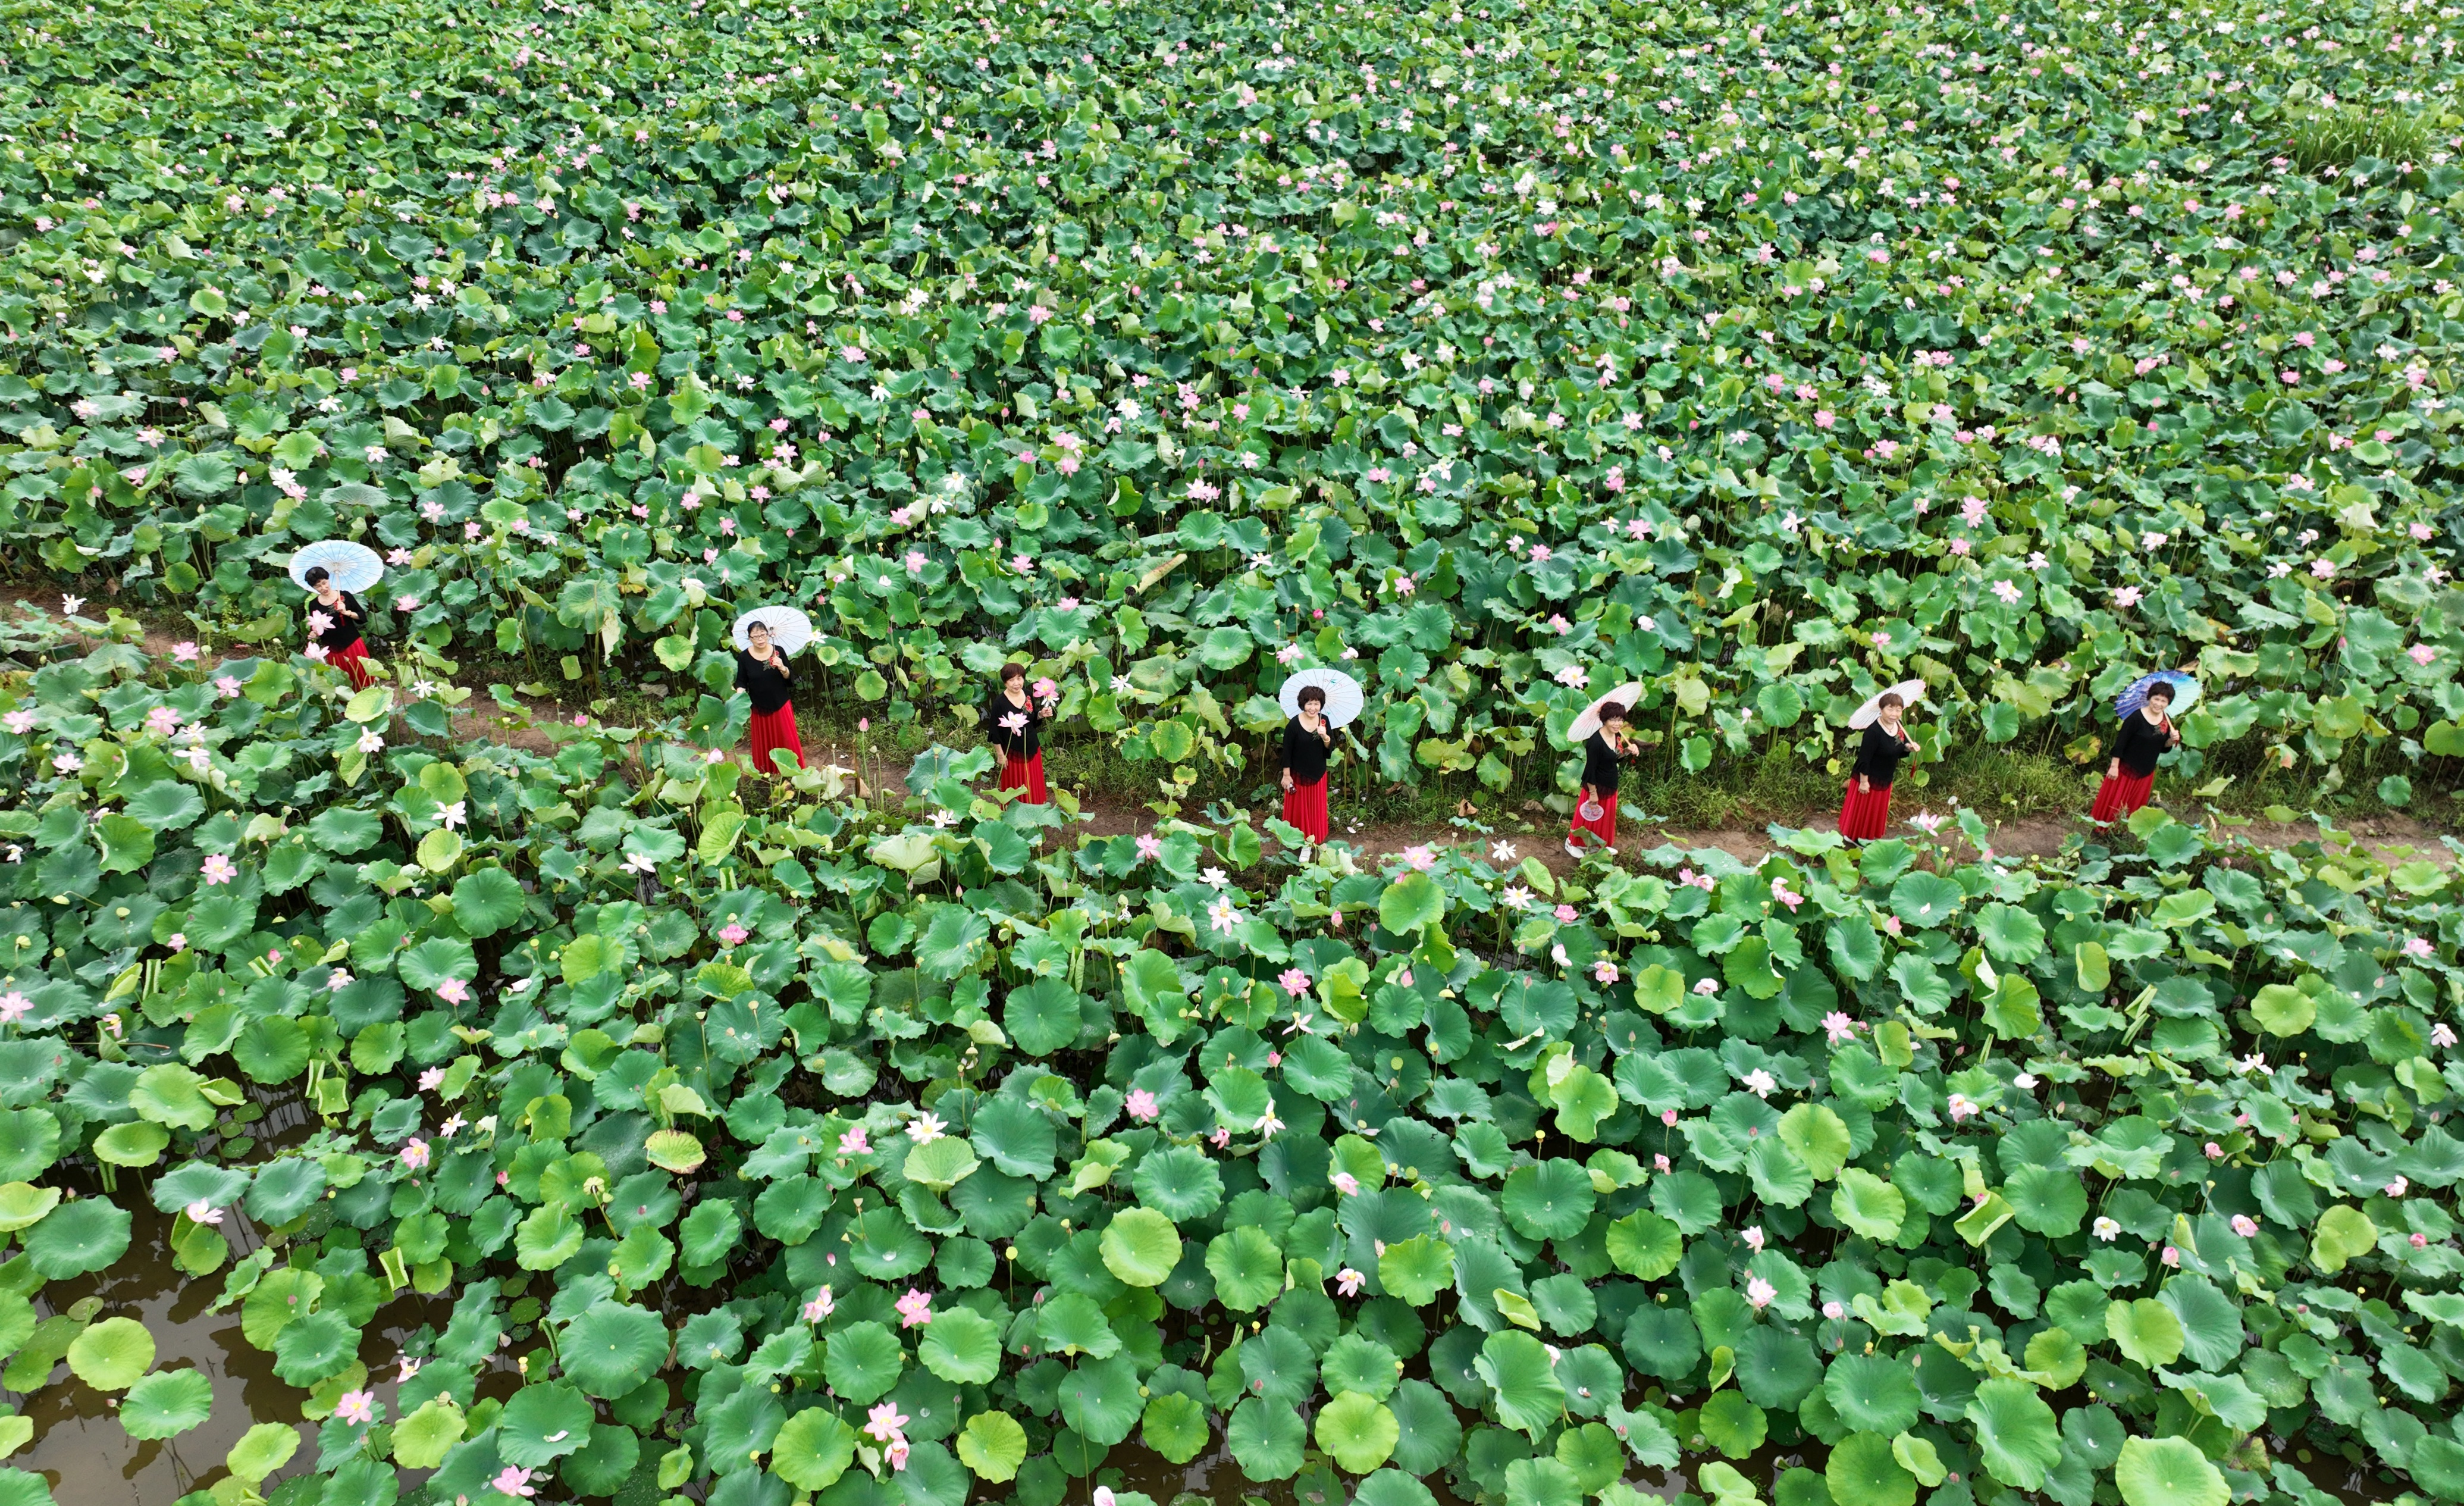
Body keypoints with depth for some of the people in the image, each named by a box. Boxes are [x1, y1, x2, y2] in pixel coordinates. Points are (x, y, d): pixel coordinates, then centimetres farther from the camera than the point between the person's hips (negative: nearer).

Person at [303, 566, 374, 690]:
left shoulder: (345, 596, -5)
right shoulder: (314, 605, -2)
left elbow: (363, 617, -2)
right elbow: (314, 629, 7)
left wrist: (346, 612, -18)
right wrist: (314, 634, -14)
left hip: (354, 644, -1)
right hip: (334, 650, 1)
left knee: (362, 676, 6)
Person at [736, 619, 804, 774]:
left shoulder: (778, 651, -7)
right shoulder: (744, 657, -8)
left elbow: (790, 678, -4)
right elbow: (741, 681, 0)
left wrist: (782, 668, -24)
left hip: (781, 705, 0)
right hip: (759, 707, 0)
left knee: (787, 738, 3)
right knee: (764, 743, 11)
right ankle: (766, 772, 26)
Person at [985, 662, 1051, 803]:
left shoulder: (1028, 695, -4)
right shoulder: (999, 703, -21)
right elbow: (994, 731, -15)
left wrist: (1041, 715, -11)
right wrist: (1000, 754, -13)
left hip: (1032, 748, 6)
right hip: (1012, 752, -6)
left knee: (1034, 785, 20)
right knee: (1015, 787, 9)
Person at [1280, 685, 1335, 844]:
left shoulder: (1324, 720, -7)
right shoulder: (1294, 725, -19)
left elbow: (1331, 747, -4)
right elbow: (1287, 752, -12)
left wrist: (1325, 737, -25)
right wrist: (1286, 775, -10)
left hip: (1318, 773, 4)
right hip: (1299, 774, -4)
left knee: (1316, 807, 17)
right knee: (1298, 807, 10)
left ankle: (1315, 838, 35)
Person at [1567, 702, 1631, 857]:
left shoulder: (1617, 736, -4)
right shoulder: (1596, 741, -30)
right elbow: (1590, 769, -24)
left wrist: (1627, 751, -9)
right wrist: (1593, 792, -19)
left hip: (1611, 786, 8)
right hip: (1597, 787, -8)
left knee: (1606, 817, 24)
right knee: (1589, 817, 12)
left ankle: (1601, 844, 44)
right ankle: (1572, 843, 33)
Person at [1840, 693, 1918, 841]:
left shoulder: (1899, 729, -3)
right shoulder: (1874, 731, -29)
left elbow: (1897, 752, 10)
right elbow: (1864, 758, -26)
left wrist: (1908, 748, -11)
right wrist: (1864, 781, -22)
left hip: (1885, 780, 8)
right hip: (1869, 779, -8)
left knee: (1877, 811, 23)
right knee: (1861, 809, 9)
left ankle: (1867, 836, 42)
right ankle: (1852, 836, 29)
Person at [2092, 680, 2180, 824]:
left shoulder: (2167, 721, -1)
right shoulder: (2136, 718, -19)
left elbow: (2164, 749, 8)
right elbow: (2120, 742, -16)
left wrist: (2172, 740, -13)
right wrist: (2114, 766, -16)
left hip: (2146, 773, 6)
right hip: (2126, 769, -6)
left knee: (2134, 807, 17)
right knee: (2112, 804, 2)